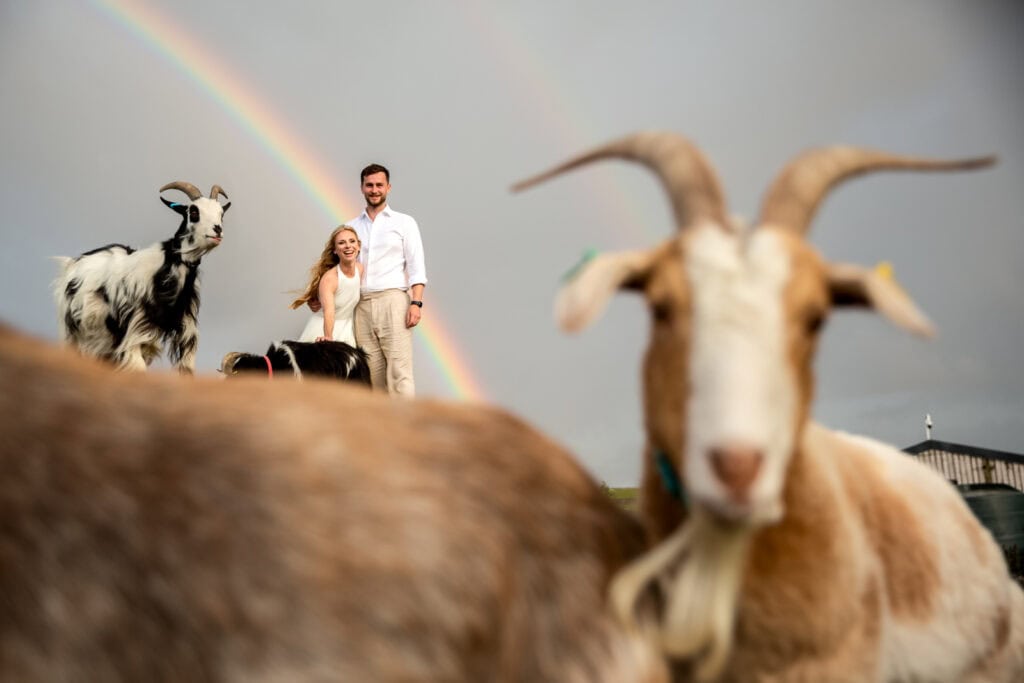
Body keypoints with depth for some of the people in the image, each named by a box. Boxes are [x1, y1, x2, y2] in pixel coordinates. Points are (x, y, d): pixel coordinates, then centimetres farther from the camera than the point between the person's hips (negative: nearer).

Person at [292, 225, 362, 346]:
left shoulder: (360, 269, -5)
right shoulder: (329, 277, -21)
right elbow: (328, 312, -34)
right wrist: (328, 338, -50)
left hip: (346, 331, 5)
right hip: (323, 330, -5)